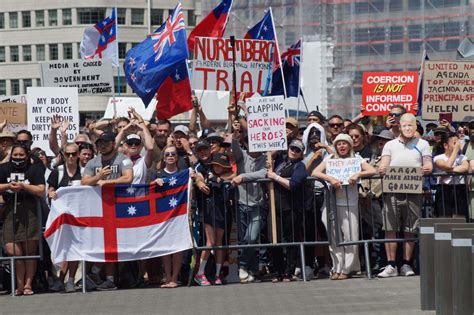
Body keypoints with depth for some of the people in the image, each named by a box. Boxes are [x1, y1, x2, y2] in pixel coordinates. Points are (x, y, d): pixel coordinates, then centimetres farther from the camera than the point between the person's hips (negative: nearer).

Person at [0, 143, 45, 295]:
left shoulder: (35, 168, 5)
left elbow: (41, 191, -2)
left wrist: (23, 186, -11)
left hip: (29, 212, -2)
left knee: (30, 249, -1)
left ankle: (28, 284, 5)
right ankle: (20, 284, 3)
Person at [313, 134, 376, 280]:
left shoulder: (356, 159, 9)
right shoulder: (330, 159, 12)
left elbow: (373, 171, -2)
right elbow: (315, 172, 1)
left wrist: (358, 174, -18)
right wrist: (330, 178, -14)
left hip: (350, 203, -1)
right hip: (332, 202, 1)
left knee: (350, 237, -6)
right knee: (334, 238, 0)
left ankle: (346, 269, 3)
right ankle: (336, 268, 8)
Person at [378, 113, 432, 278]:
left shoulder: (422, 144, 15)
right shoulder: (390, 145, 16)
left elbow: (428, 165, 5)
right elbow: (384, 165, 4)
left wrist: (427, 169, -19)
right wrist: (382, 169, -20)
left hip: (413, 190, 0)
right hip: (392, 189, 0)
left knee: (409, 230, 1)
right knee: (390, 228, -6)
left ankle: (406, 264, 8)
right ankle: (391, 266, -4)